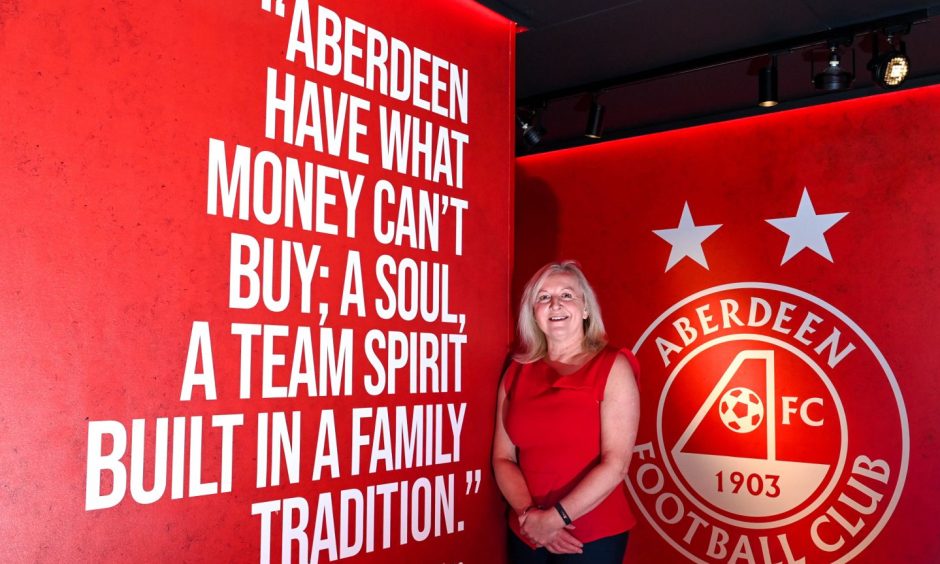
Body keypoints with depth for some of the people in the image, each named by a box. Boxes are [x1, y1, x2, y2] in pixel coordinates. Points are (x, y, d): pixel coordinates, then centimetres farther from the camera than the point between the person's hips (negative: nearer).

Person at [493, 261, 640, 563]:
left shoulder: (612, 366, -8)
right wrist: (529, 514, -12)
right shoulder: (517, 371, 3)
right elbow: (502, 458, 3)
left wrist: (555, 517, -17)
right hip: (525, 534, 4)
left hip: (593, 538, -4)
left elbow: (616, 464, -15)